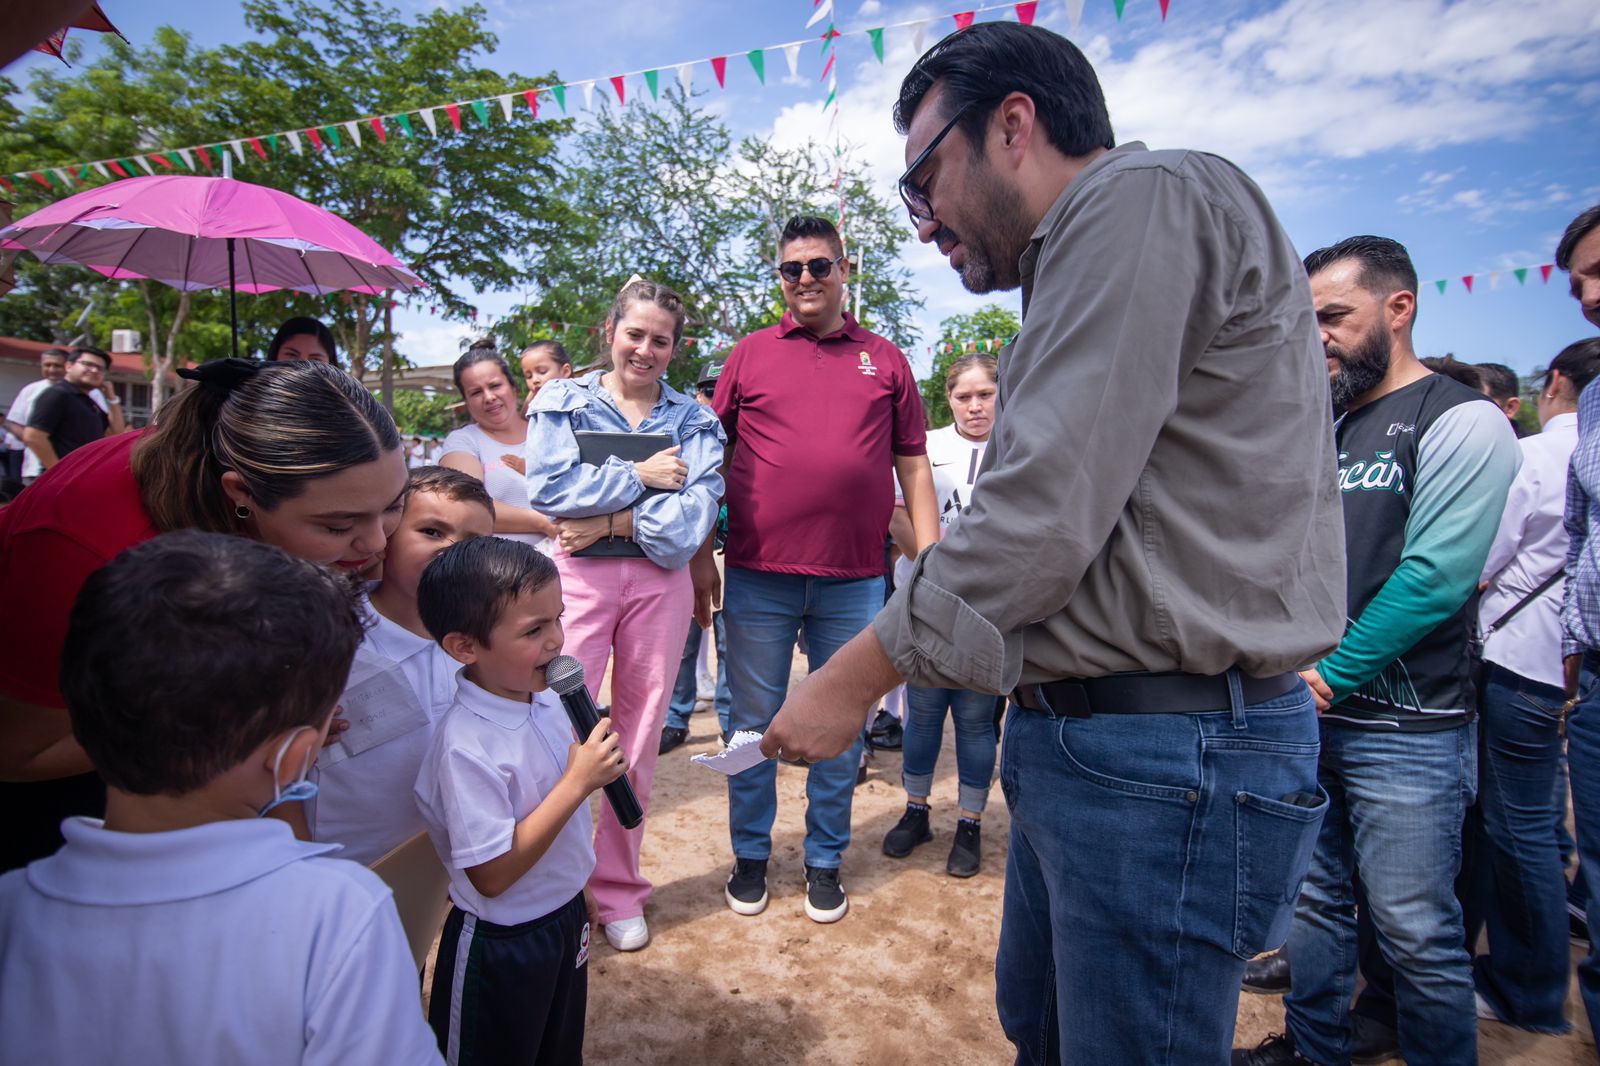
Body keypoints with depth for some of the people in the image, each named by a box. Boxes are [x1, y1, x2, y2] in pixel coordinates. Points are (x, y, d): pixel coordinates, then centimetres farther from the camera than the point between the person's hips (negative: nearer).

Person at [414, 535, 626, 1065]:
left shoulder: (544, 696, -9)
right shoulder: (467, 746, -32)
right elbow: (492, 874, -29)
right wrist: (577, 782, -32)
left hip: (566, 914, 7)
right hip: (501, 946, -7)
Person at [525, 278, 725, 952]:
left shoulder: (693, 418, 10)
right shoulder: (562, 401, 8)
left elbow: (695, 512, -5)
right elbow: (548, 488, -9)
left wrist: (610, 521, -12)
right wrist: (639, 476, -9)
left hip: (659, 581, 2)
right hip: (577, 575, -1)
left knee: (640, 735, 8)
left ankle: (619, 889, 26)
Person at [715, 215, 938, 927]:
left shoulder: (885, 360, 10)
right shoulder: (751, 354, 8)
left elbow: (913, 467, 10)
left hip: (854, 581, 1)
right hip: (758, 576, 0)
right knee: (754, 723, 11)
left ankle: (825, 861, 31)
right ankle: (750, 855, 31)